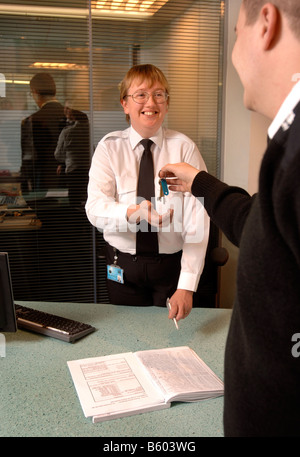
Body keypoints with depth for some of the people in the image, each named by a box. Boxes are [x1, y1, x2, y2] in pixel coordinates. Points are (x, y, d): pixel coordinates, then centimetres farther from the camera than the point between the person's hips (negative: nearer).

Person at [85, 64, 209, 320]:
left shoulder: (184, 148, -6)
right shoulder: (109, 148, -2)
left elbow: (197, 219, -14)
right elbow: (95, 208, -15)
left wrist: (187, 286, -22)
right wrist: (132, 213, -38)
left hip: (172, 264, -1)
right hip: (123, 267, 1)